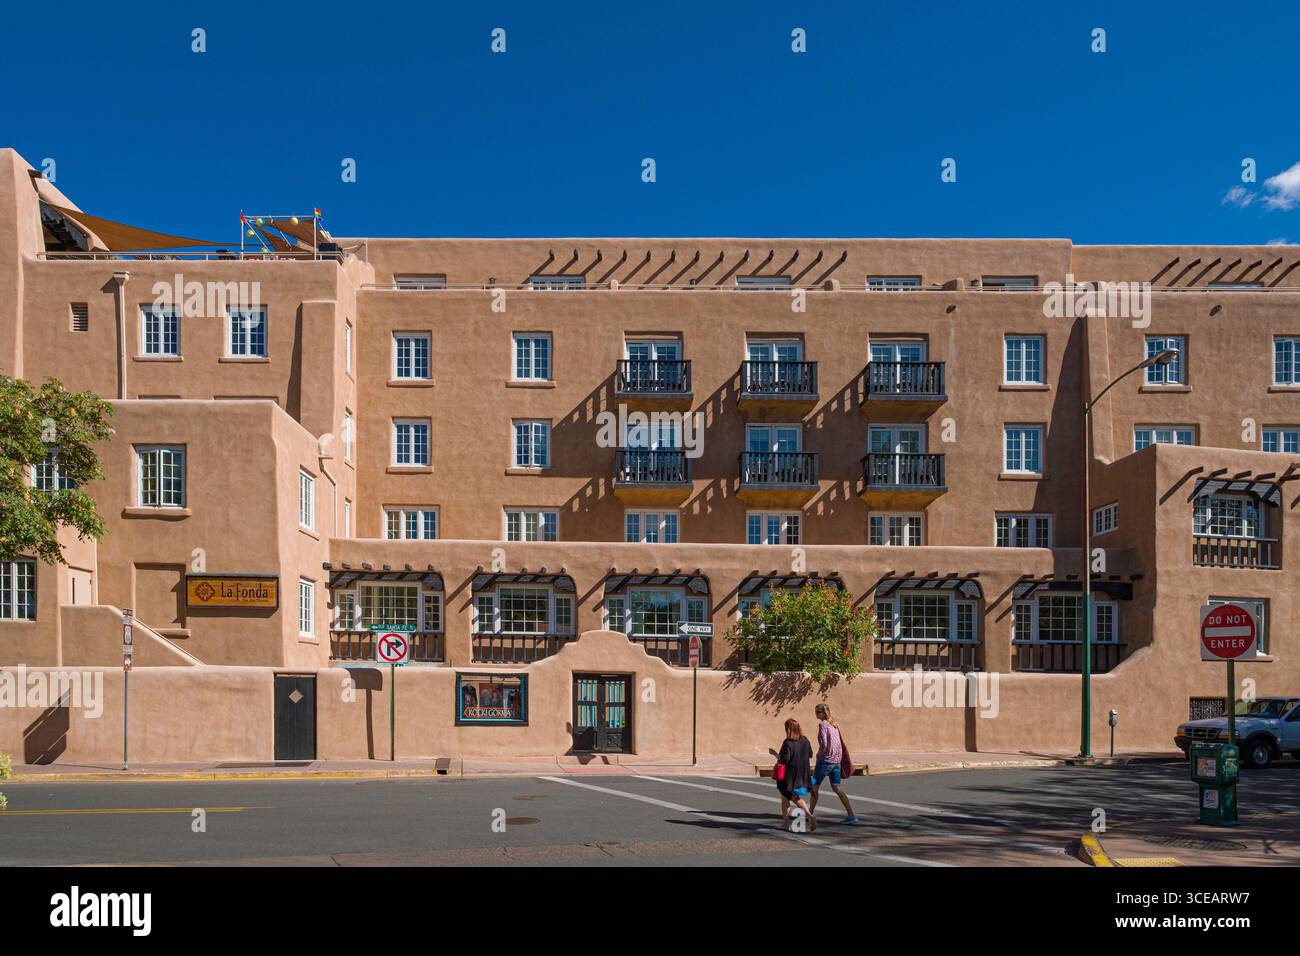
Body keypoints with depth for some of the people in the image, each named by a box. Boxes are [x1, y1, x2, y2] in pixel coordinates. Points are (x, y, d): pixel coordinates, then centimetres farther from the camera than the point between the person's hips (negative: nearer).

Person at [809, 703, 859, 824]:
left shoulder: (823, 725, -13)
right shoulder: (835, 724, 10)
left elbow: (823, 744, -20)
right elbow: (841, 743, 14)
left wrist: (819, 755, -4)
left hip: (825, 760, -7)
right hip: (836, 760, 7)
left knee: (814, 786, 9)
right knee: (836, 788, 9)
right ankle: (851, 815, 1)